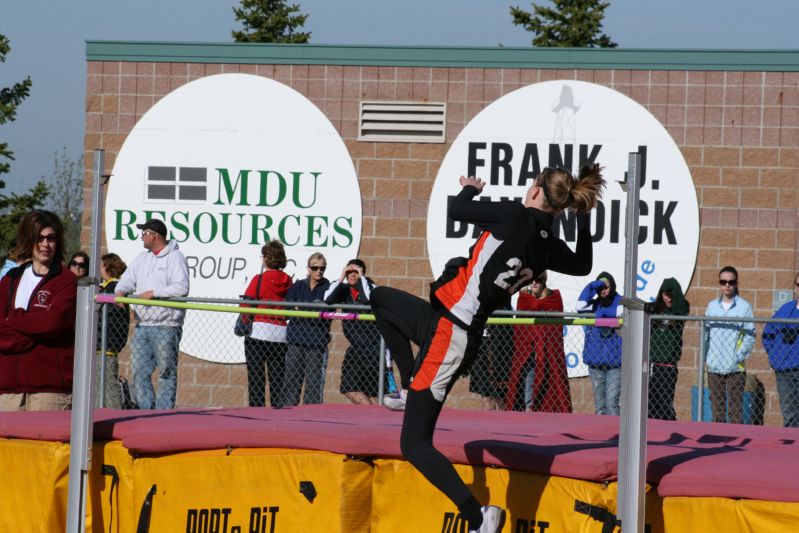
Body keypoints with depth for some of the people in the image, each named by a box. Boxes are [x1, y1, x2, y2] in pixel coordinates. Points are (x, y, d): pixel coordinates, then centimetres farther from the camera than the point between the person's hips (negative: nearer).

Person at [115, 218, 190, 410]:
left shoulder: (175, 257, -5)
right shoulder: (142, 258, 19)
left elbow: (182, 287, -16)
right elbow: (128, 279, 16)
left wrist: (154, 293, -17)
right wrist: (121, 291, -6)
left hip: (166, 327, -7)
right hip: (142, 326, 7)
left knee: (166, 372, -2)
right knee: (139, 371, 3)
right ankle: (146, 410, 7)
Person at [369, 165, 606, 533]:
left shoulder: (517, 217, -17)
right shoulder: (549, 247, 4)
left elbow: (456, 211, -9)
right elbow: (583, 265, 26)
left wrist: (470, 189, 12)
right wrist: (584, 216, 30)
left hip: (449, 330, -8)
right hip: (467, 332, 8)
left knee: (414, 445, -7)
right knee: (380, 298, 31)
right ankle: (412, 382, 27)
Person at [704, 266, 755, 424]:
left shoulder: (744, 306, -1)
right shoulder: (712, 306, 10)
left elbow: (750, 336, -3)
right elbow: (705, 333, 13)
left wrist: (739, 356, -11)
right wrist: (706, 356, 1)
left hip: (735, 368, -4)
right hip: (714, 368, 4)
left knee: (735, 411, -5)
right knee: (717, 411, 8)